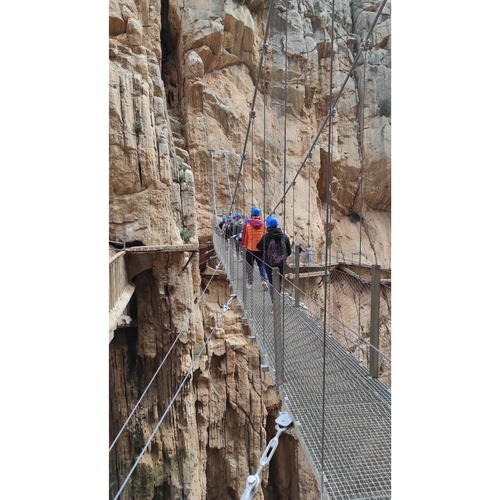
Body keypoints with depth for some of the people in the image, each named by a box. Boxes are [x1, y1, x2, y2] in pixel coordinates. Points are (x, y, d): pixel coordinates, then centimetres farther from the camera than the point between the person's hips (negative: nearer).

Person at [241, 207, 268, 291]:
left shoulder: (247, 224, -8)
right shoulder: (263, 224, -3)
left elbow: (244, 236, -4)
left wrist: (243, 245, 8)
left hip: (250, 249, -1)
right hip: (261, 249, 1)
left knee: (250, 266, 11)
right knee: (261, 265, 12)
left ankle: (250, 283, 17)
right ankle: (264, 280, -7)